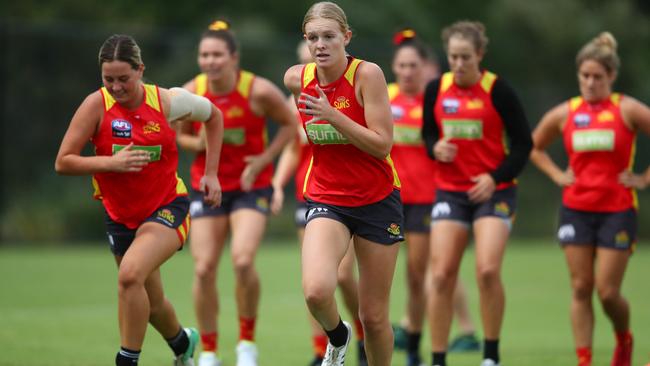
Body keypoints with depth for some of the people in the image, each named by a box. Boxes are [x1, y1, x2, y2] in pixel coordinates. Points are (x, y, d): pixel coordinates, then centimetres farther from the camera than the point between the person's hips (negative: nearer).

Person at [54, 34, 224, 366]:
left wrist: (211, 173, 4)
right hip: (120, 213, 3)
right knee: (149, 301, 17)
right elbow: (63, 163, -13)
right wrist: (111, 163, -27)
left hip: (167, 207, -3)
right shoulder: (97, 105, -13)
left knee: (131, 274, -29)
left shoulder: (167, 101, -12)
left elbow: (213, 116, 9)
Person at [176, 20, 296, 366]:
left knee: (243, 261, -21)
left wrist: (263, 159, -13)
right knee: (204, 269, -3)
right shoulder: (189, 94, -7)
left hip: (251, 185, -3)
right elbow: (180, 134, 8)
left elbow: (290, 124, -1)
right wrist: (199, 143, -15)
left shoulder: (259, 91, -15)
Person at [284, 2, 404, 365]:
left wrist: (332, 116, -27)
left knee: (374, 317, 2)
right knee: (317, 291, -24)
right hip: (327, 199, 2)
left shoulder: (367, 74, -15)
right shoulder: (297, 78, -4)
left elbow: (382, 145, -19)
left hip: (377, 200, -2)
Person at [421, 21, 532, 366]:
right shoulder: (436, 89, 2)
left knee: (488, 270, -18)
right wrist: (436, 147, -8)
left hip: (493, 191, -3)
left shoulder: (498, 90, -8)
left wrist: (496, 177, -15)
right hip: (450, 191, 3)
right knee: (441, 275, -6)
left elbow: (523, 143, -4)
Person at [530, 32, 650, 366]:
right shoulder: (564, 114, 5)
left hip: (617, 210, -3)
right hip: (576, 209, 3)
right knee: (581, 288, 0)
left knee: (607, 291, -4)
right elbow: (534, 147, 20)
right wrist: (557, 174, 7)